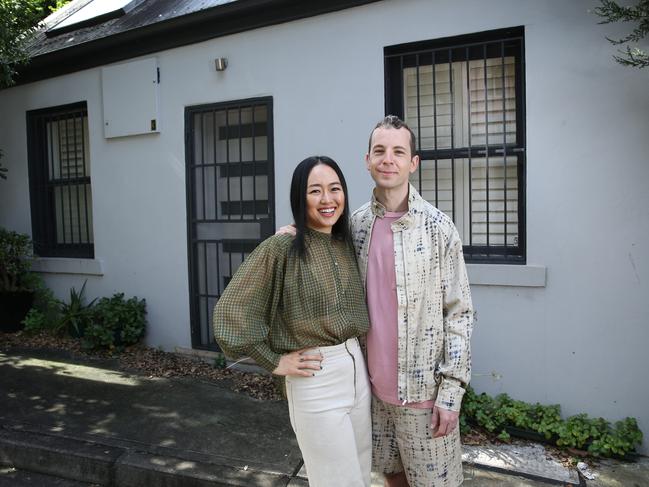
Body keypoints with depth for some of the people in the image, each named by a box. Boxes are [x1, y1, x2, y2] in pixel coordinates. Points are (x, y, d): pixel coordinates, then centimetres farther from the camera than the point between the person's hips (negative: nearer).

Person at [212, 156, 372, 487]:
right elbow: (229, 312, -16)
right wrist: (274, 362, -12)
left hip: (357, 368, 7)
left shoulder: (346, 245, 5)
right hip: (315, 380, -7)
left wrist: (354, 355, 5)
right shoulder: (281, 248, -15)